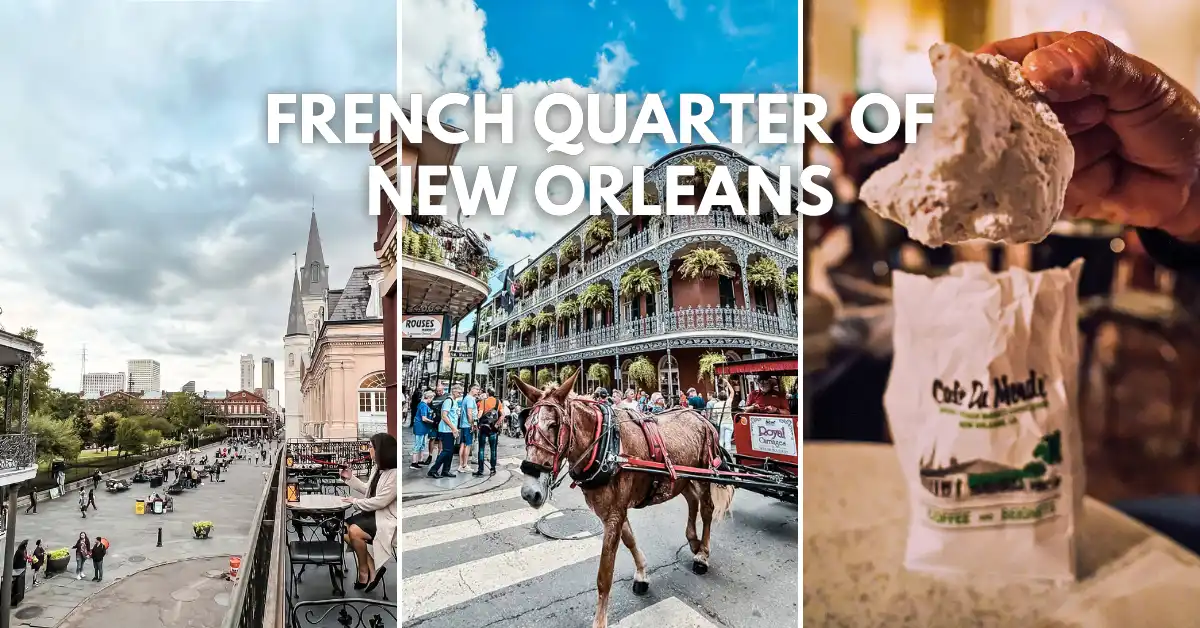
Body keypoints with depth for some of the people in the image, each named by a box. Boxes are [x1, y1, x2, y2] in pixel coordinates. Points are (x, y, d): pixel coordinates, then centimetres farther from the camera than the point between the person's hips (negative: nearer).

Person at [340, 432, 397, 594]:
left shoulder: (395, 474, -22)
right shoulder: (378, 469, 10)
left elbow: (380, 501, -23)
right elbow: (369, 490, 23)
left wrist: (355, 501, -12)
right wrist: (350, 478, 16)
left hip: (387, 519, -10)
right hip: (373, 513, 10)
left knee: (354, 531, -26)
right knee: (344, 528, -6)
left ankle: (364, 570, -2)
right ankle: (373, 567, -5)